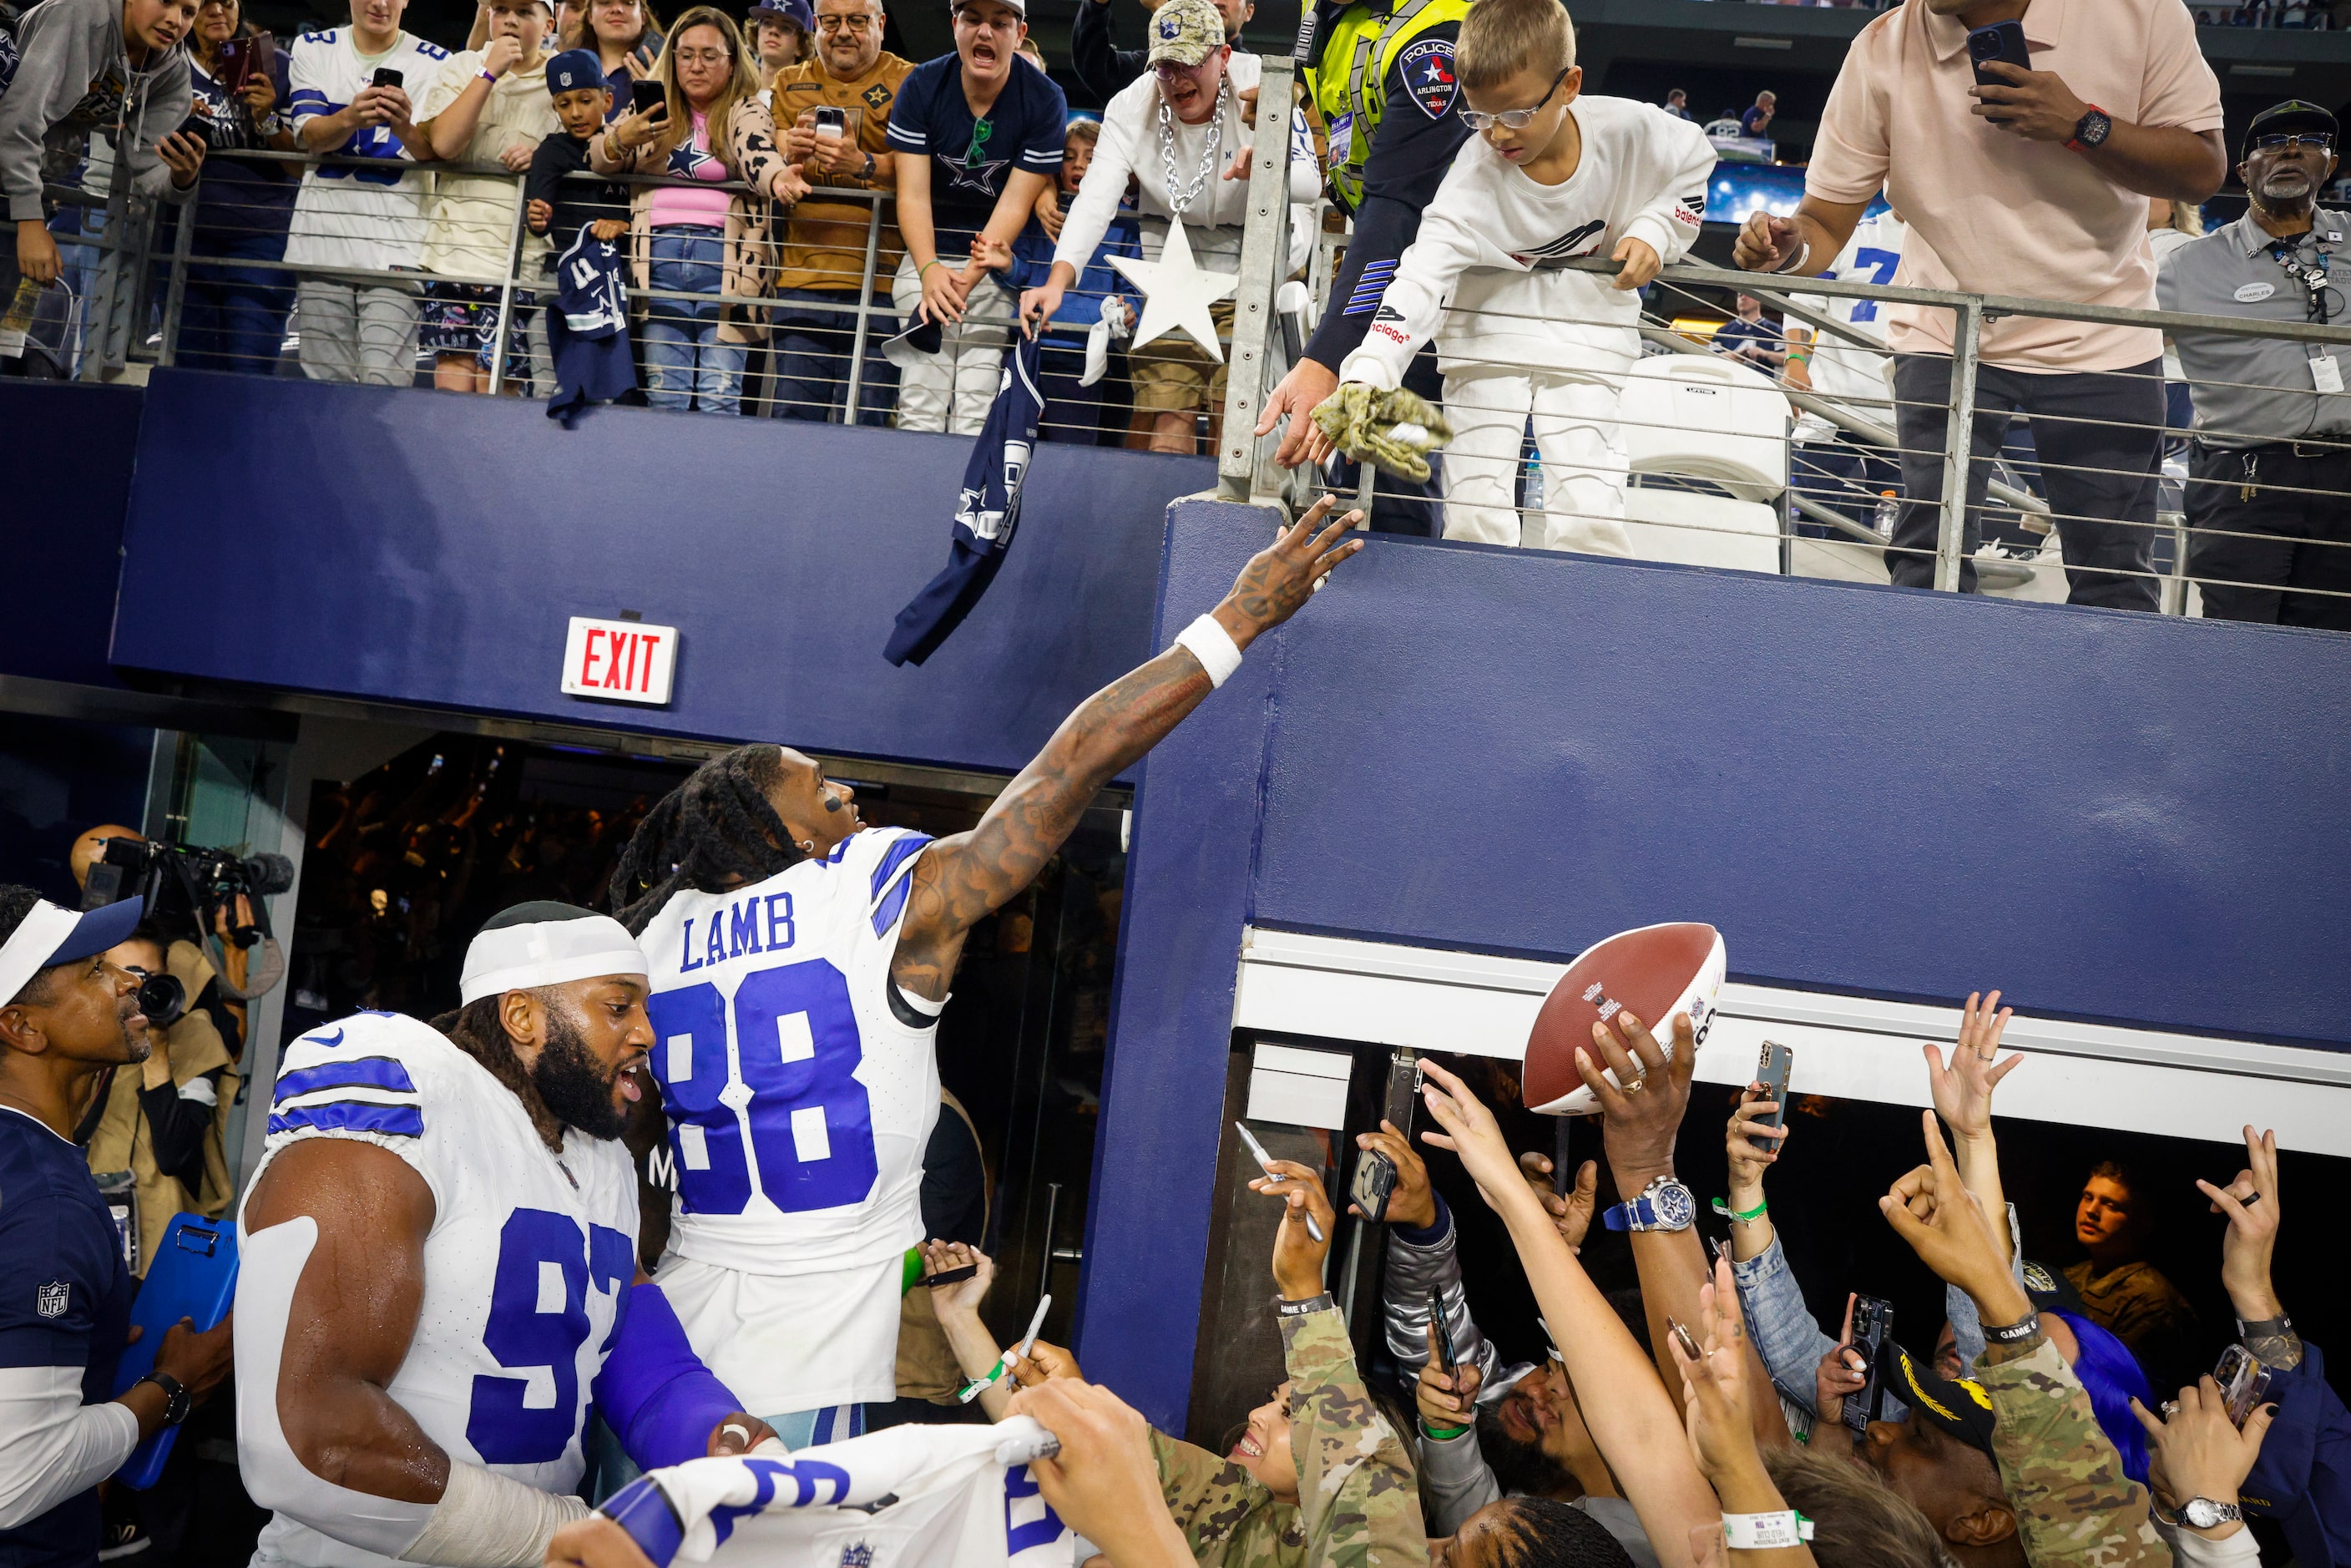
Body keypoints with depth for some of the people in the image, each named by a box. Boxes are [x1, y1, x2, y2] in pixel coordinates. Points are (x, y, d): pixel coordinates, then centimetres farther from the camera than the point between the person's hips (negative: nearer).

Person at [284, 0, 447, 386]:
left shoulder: (434, 62, 3)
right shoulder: (313, 49, 10)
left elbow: (437, 153, -7)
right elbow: (309, 135, -3)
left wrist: (405, 129, -30)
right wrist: (350, 118, -25)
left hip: (395, 246, -3)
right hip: (323, 238, 3)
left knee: (385, 383, -13)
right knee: (323, 380, 5)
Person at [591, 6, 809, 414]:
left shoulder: (747, 111, 8)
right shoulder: (653, 108, 18)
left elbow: (759, 156, -13)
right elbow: (597, 158, 10)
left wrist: (778, 180, -37)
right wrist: (621, 138, -14)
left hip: (724, 257, -3)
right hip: (660, 254, 3)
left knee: (719, 396, -9)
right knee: (663, 393, -1)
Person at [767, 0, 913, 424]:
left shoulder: (909, 83, 7)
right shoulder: (789, 84, 19)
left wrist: (865, 165, -26)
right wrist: (789, 154, -15)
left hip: (877, 281, -3)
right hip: (801, 274, 3)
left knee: (864, 422, -5)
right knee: (792, 417, -1)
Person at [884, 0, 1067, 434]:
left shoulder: (1045, 101, -8)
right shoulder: (921, 86, -4)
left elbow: (1015, 203, -12)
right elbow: (913, 192, -9)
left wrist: (966, 279, -26)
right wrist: (929, 270, -28)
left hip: (997, 262, -1)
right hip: (929, 252, 1)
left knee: (975, 417, -13)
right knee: (920, 409, -12)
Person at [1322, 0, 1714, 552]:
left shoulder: (1628, 129, -16)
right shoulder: (1474, 180, -22)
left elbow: (1692, 167, 8)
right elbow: (1419, 279, -33)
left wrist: (1655, 232, -8)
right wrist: (1366, 377, -46)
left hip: (1588, 326, 1)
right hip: (1489, 326, -1)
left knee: (1588, 523, -10)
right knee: (1475, 519, -7)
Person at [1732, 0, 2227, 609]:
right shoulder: (1883, 51, -9)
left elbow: (2204, 170, -9)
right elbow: (1828, 218, -6)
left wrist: (2081, 126, -24)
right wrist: (1792, 248, -29)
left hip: (2100, 339, 0)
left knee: (2113, 584, 3)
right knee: (1927, 568, -10)